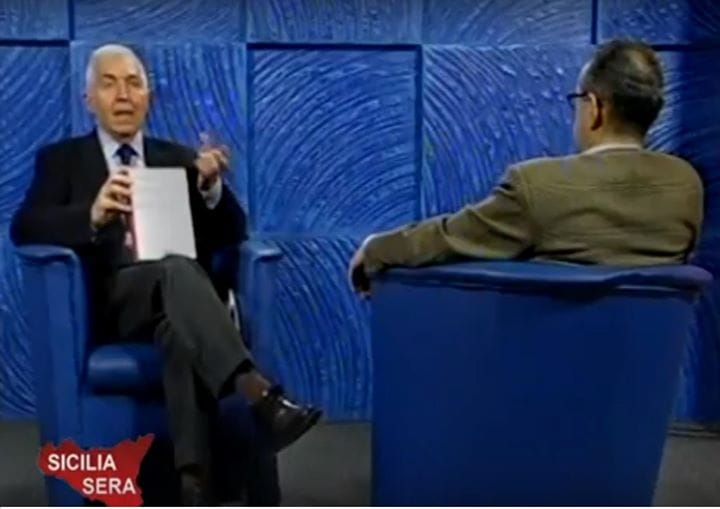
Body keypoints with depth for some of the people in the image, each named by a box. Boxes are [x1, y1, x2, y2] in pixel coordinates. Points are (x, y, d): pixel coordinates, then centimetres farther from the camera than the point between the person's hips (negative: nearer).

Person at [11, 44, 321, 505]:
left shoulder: (180, 158, 20)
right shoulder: (61, 160, 14)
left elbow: (229, 237, 9)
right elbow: (25, 227, -5)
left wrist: (212, 187, -14)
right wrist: (93, 214, -25)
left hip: (180, 290, 2)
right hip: (114, 299, -2)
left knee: (182, 332, -36)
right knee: (178, 271, -36)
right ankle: (263, 399, -49)